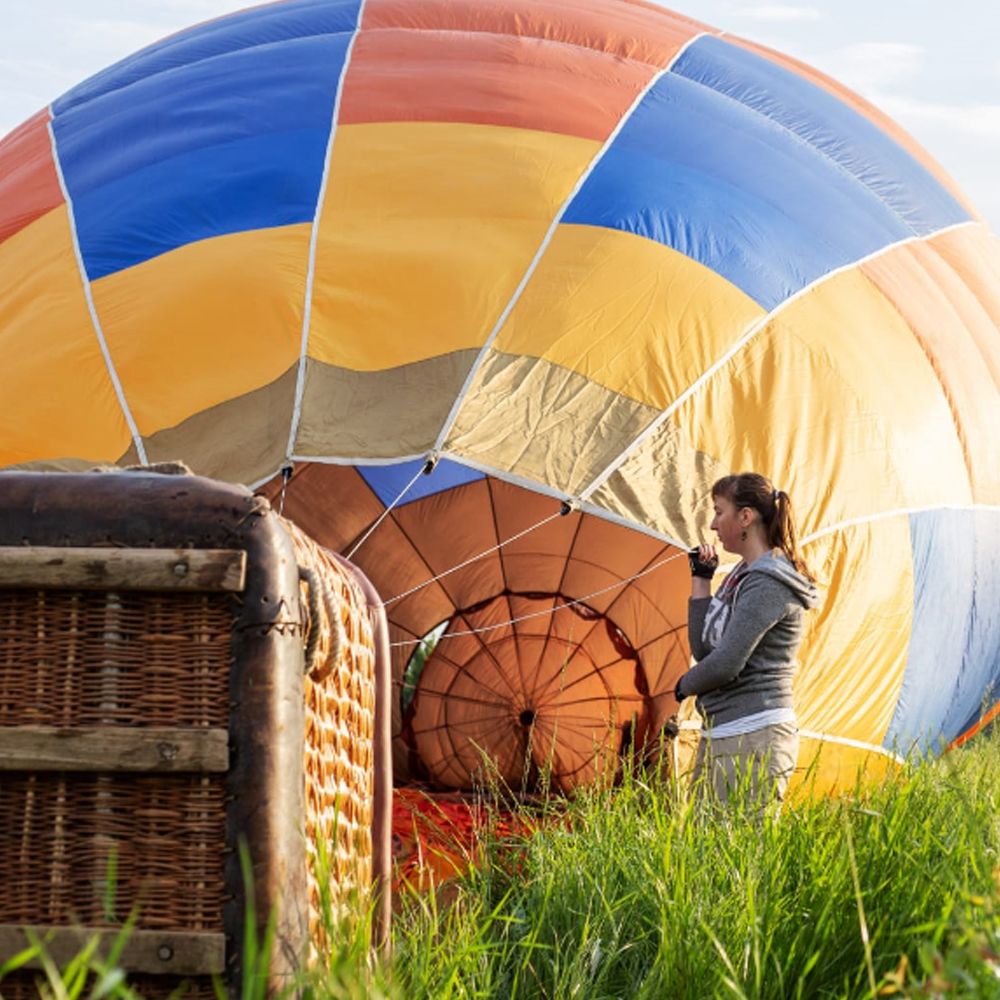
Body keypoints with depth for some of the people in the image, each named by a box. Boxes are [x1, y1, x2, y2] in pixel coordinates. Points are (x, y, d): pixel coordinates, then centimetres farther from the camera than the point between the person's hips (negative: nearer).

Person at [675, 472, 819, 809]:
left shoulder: (768, 584, -14)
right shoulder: (741, 577, 17)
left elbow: (726, 664, -20)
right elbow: (703, 648, 13)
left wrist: (685, 686, 0)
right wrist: (701, 579, 11)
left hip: (754, 739, -10)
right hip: (719, 735, 10)